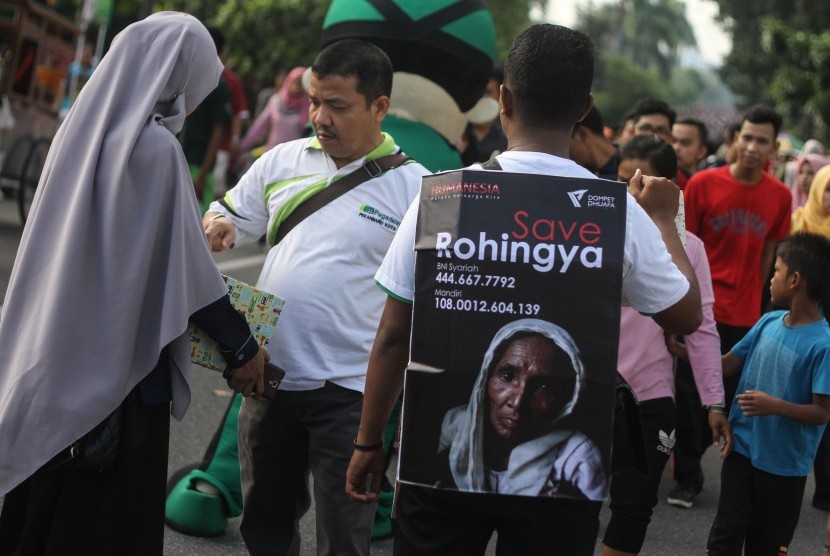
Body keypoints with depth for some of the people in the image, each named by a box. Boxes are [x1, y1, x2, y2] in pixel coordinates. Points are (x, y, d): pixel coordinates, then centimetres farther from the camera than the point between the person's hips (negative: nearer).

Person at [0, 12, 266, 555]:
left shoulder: (84, 127, 7)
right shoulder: (154, 146, -16)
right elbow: (184, 264, -15)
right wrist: (243, 346, -3)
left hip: (54, 357, 8)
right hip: (119, 365, -8)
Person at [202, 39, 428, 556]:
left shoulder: (414, 188, -7)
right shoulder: (282, 161, 5)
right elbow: (231, 219, 16)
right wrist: (216, 228, -9)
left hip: (349, 390, -4)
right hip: (269, 376, 5)